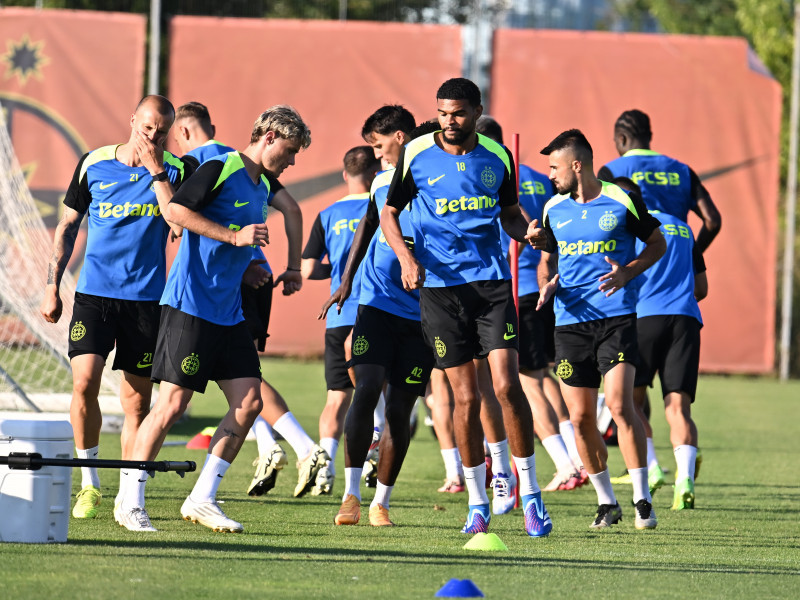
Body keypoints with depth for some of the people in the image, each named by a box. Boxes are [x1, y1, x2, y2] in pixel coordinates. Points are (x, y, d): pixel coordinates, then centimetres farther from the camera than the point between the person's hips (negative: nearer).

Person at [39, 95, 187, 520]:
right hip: (94, 292, 0)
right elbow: (68, 226, 11)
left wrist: (156, 171, -17)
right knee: (84, 382, -14)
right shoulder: (94, 164, 4)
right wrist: (52, 287, 8)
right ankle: (89, 483, 2)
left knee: (136, 401, 2)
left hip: (146, 297, 0)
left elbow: (180, 223, -16)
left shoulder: (175, 171, 1)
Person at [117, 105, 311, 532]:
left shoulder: (263, 187, 17)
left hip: (229, 312, 9)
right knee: (173, 402, -8)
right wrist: (235, 236, -20)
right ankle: (131, 503, 1)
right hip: (190, 305, -9)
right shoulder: (220, 169, -8)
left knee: (249, 401, -1)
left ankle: (202, 499, 7)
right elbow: (177, 210, -18)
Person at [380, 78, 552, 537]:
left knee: (507, 384, -12)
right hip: (440, 285, -1)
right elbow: (390, 212, 8)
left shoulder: (497, 158, 5)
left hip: (491, 280, 1)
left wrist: (527, 232, -4)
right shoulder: (416, 155, 0)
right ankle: (477, 504, 12)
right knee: (466, 396, -1)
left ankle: (530, 492, 0)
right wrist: (406, 258, -8)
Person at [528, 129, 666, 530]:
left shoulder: (622, 201, -3)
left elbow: (657, 244, 8)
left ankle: (642, 499, -7)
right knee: (580, 418, 1)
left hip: (617, 317, -4)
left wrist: (627, 273, -9)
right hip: (571, 322, 4)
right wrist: (546, 284, -2)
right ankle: (606, 502, 17)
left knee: (619, 405, -17)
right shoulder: (554, 209, 9)